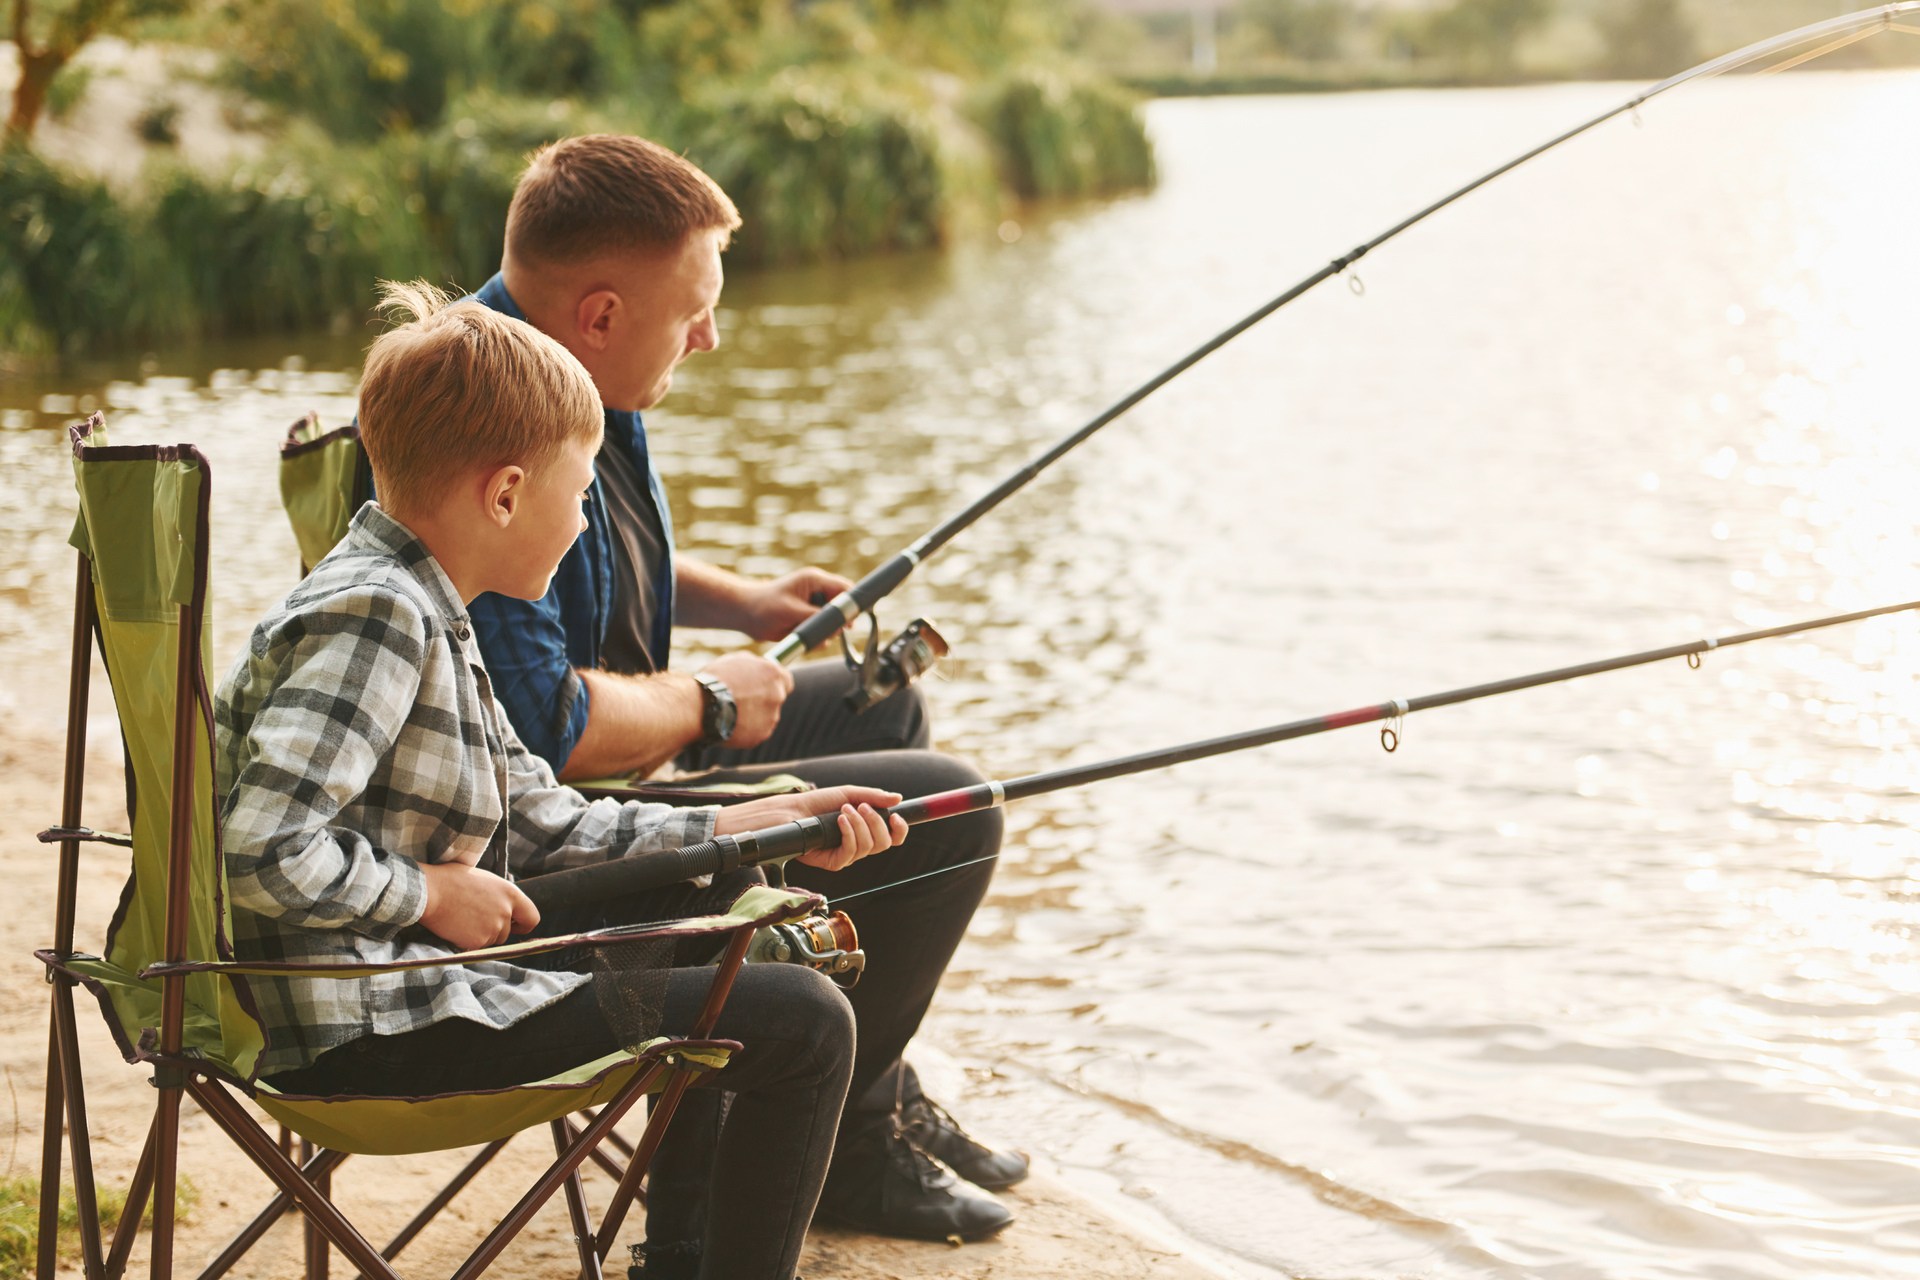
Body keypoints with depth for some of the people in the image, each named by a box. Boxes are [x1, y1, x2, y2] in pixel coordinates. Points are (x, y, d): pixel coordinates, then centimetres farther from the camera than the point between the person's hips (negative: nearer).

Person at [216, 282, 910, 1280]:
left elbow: (542, 822, 13)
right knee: (802, 1023, -12)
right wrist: (429, 892, -16)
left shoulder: (418, 609, 10)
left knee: (707, 888, 28)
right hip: (370, 1029, -11)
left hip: (414, 967, 11)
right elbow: (263, 853, -30)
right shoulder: (373, 617, -21)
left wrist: (756, 827, 10)